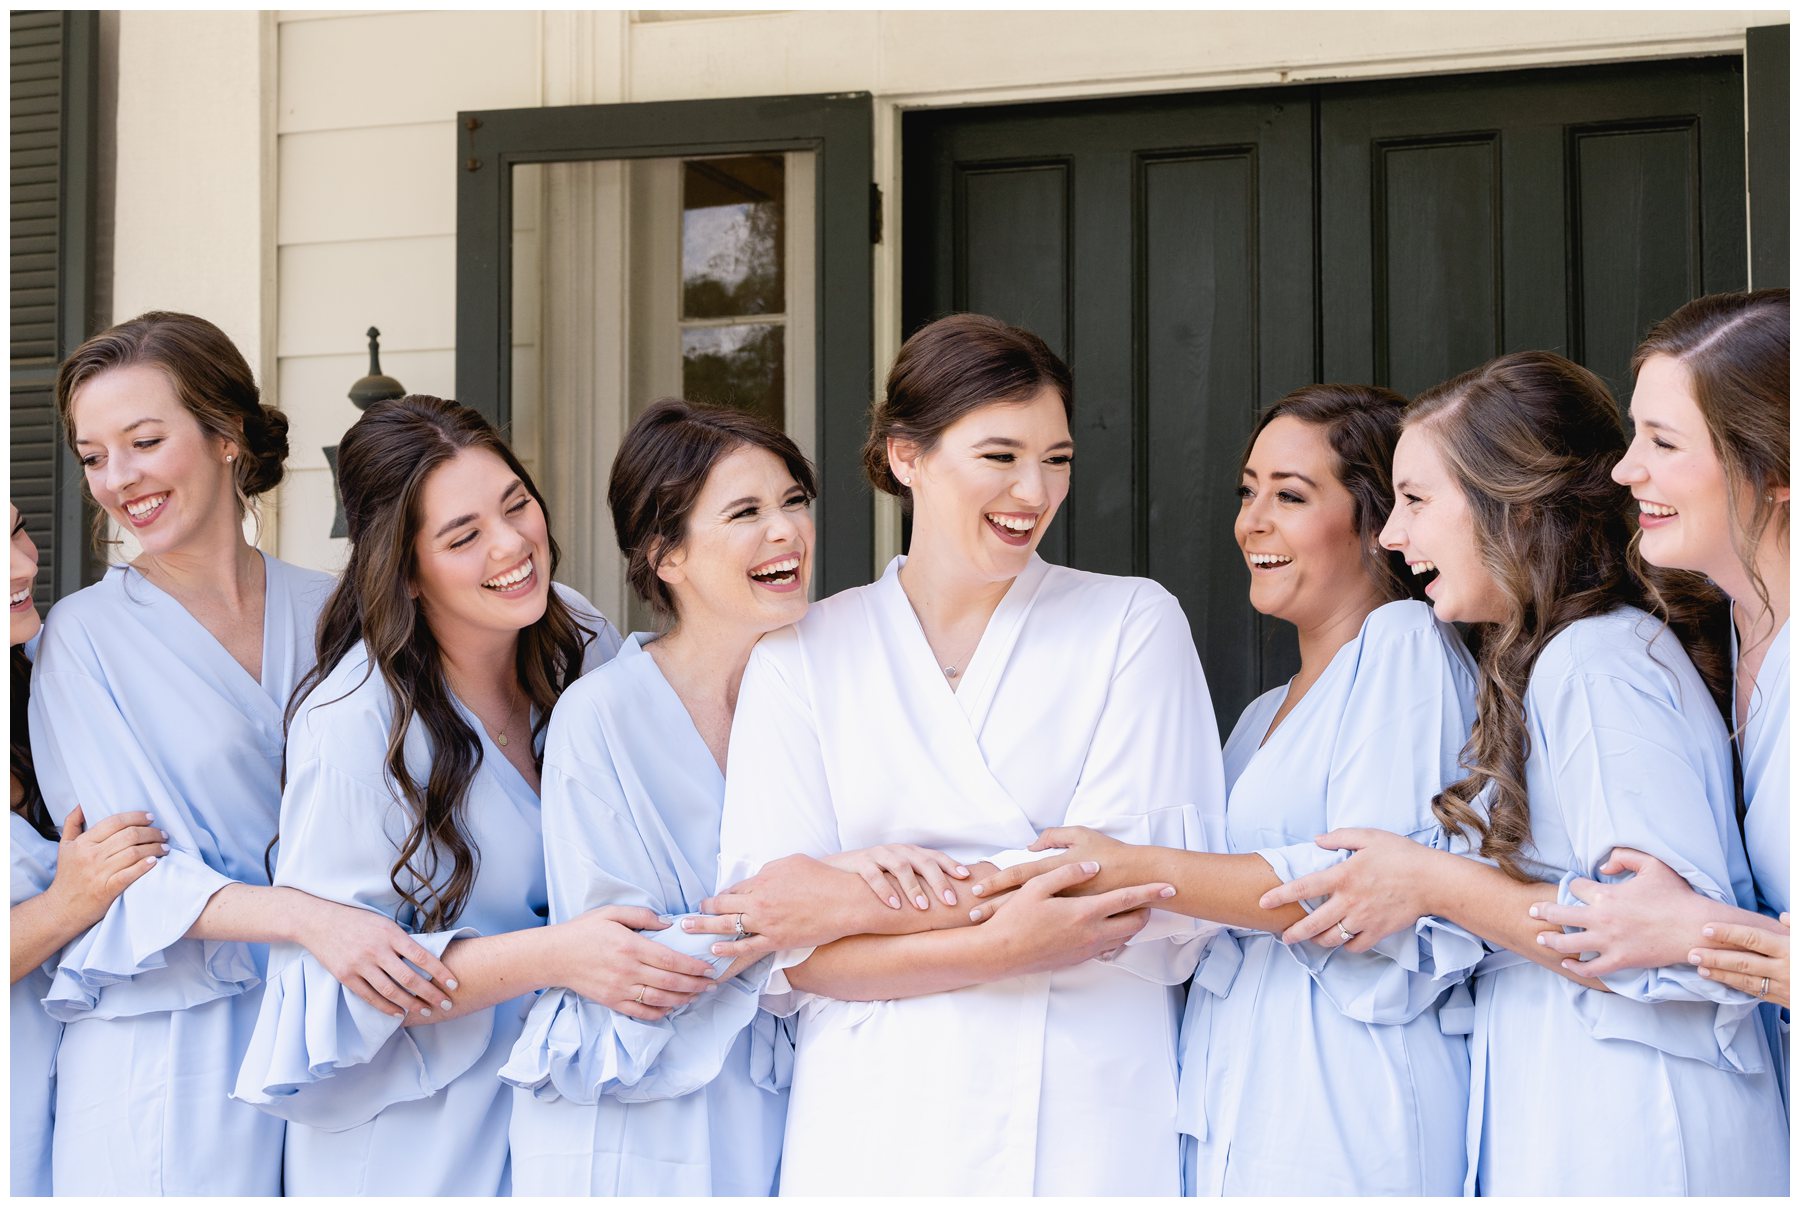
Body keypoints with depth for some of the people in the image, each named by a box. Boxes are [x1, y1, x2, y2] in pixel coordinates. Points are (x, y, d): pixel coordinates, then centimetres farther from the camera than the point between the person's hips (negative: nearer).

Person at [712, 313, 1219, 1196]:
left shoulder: (1134, 622, 4)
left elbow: (1138, 889, -8)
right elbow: (786, 954, -2)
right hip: (873, 1127, 1)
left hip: (1090, 1119, 0)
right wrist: (994, 950, -17)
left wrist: (852, 893, -8)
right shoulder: (801, 655, 5)